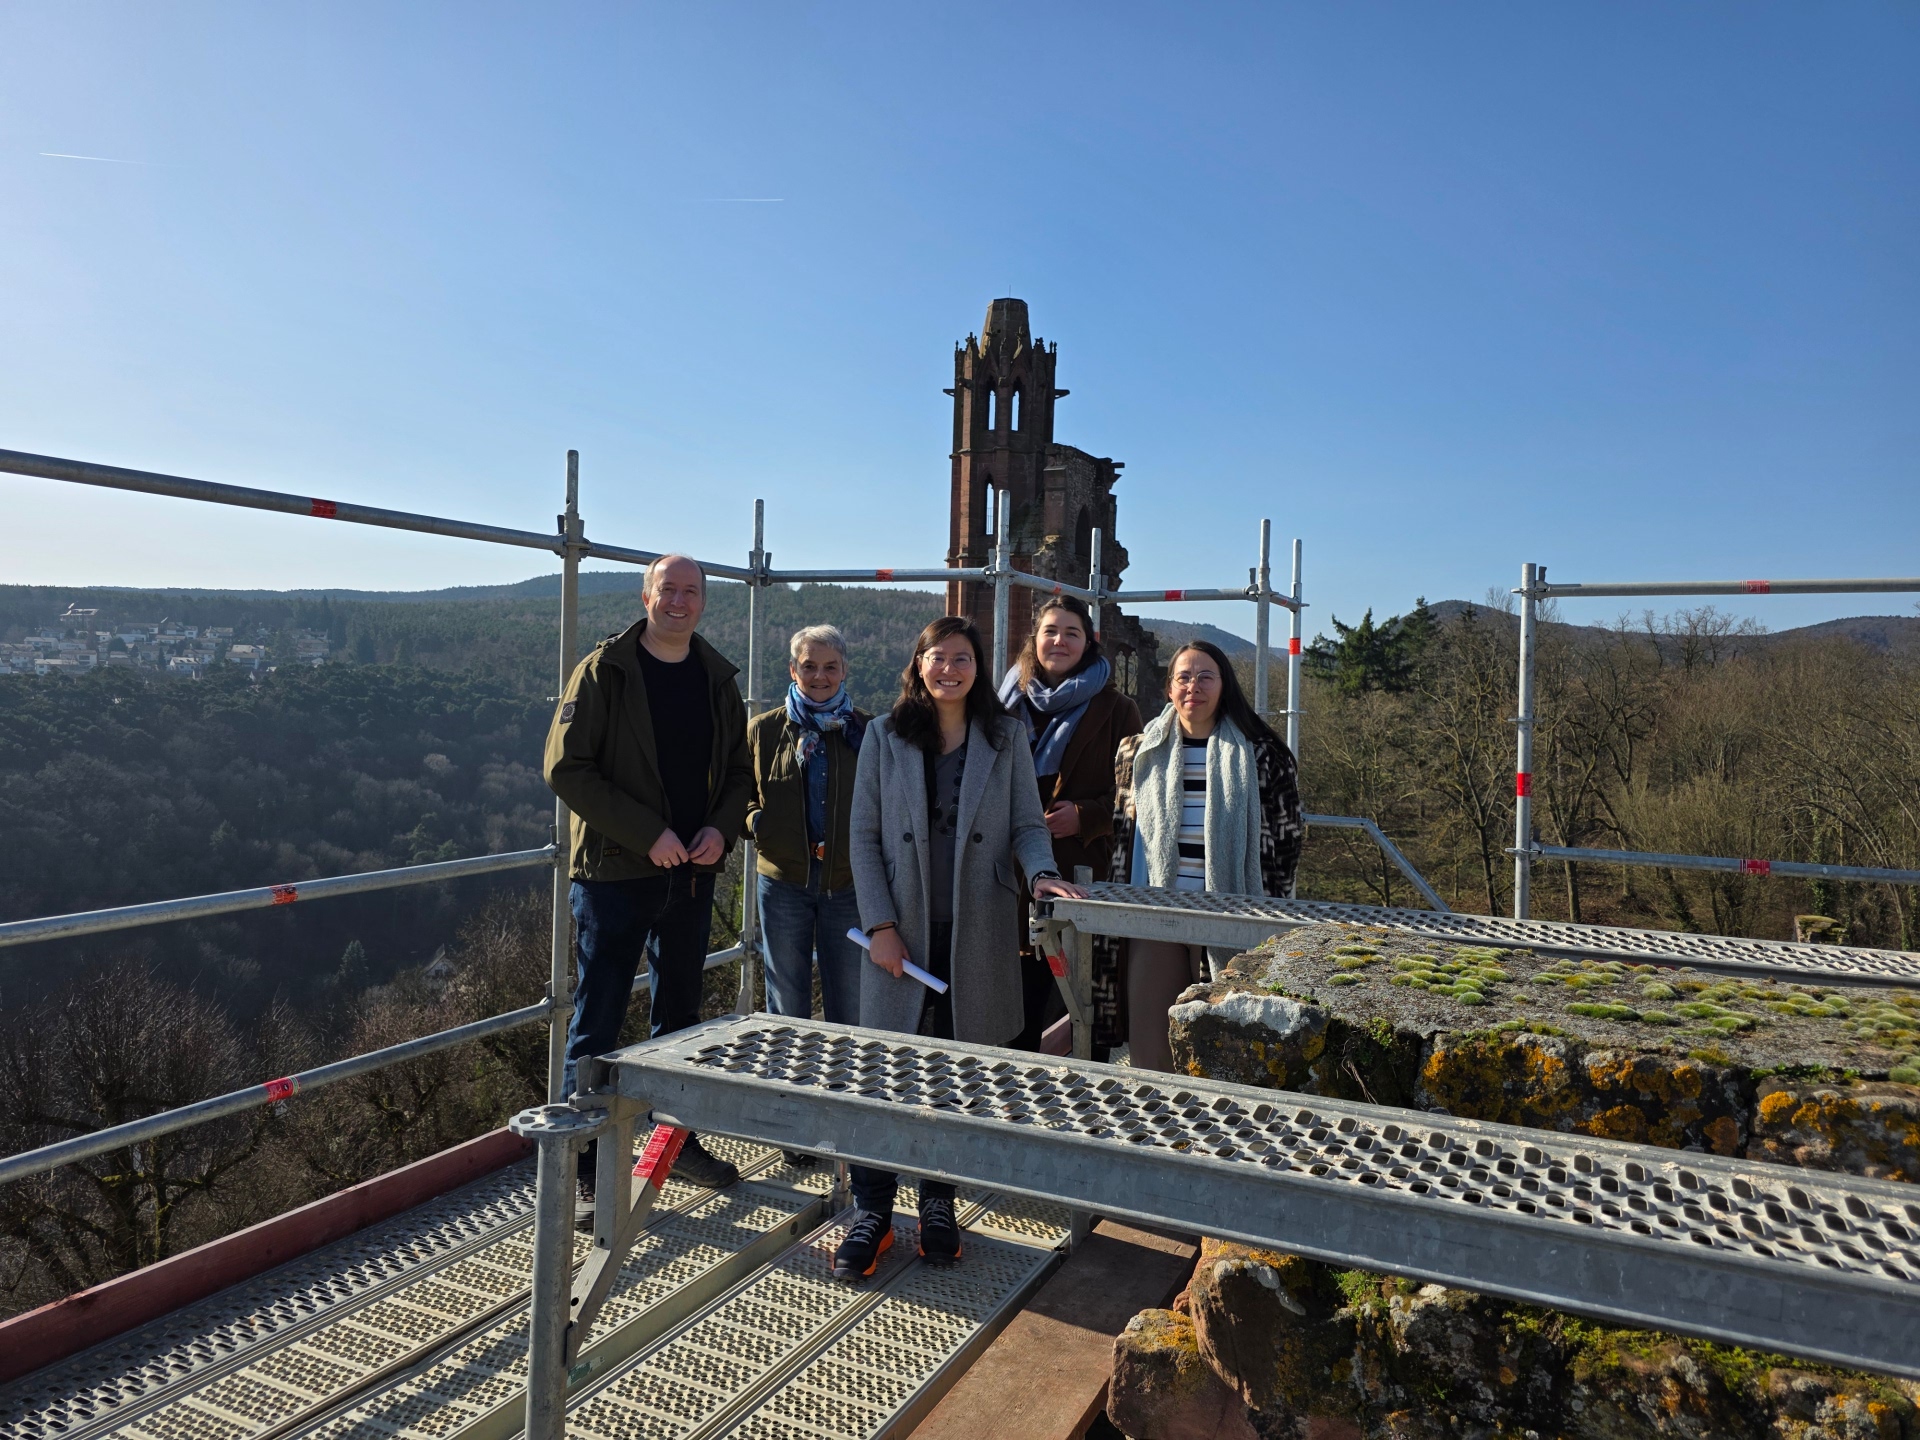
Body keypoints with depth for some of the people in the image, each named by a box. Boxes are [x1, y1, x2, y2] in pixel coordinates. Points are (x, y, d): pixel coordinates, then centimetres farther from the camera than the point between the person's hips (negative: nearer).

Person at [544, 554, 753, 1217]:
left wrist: (721, 827, -6)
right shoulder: (604, 671, -7)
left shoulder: (718, 678, 8)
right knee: (597, 1023, 2)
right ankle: (584, 1168, 14)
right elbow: (566, 767, -13)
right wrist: (648, 833, -17)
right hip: (614, 872, -5)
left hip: (691, 873, 5)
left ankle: (677, 1136, 33)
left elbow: (739, 769, 14)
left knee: (680, 1014, 17)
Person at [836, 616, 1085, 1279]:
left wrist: (1041, 872, -15)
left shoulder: (1005, 737, 7)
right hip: (902, 933, -1)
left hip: (977, 936, 1)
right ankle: (871, 1212, 13)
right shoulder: (885, 737, 5)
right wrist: (880, 924, -5)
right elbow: (864, 836, 3)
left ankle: (939, 1203, 25)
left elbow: (1027, 823, 6)